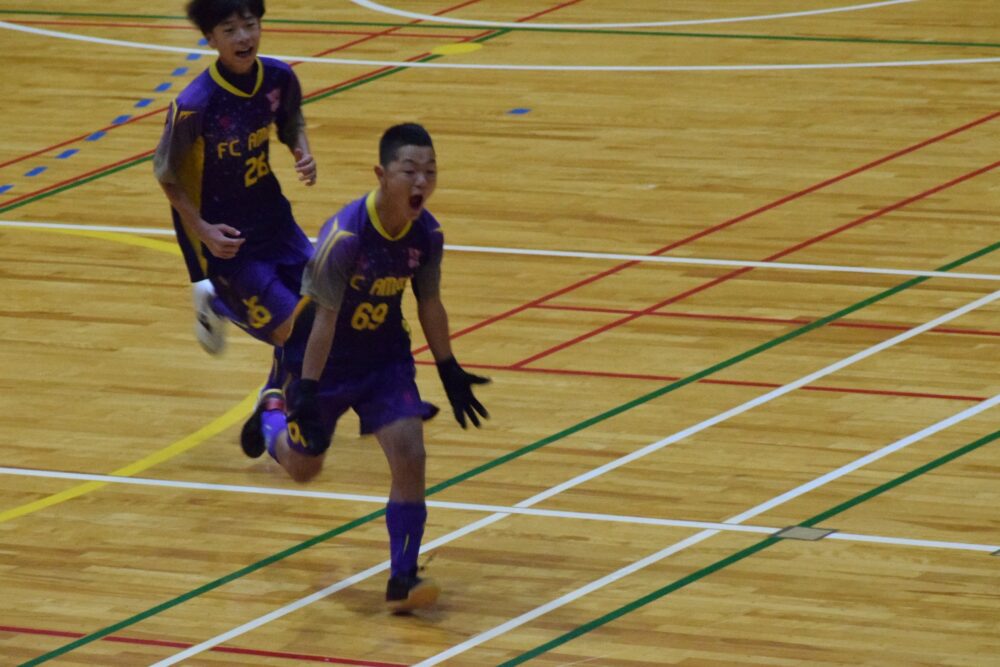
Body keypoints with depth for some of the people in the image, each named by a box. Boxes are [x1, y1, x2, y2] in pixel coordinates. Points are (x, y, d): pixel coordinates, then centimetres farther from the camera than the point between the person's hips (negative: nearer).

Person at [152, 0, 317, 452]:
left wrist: (304, 155, -8)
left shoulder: (278, 78, -10)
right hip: (224, 234, -6)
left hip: (271, 214, 6)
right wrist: (202, 229, -19)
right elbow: (166, 173, -12)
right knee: (293, 330, -8)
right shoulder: (195, 105, -25)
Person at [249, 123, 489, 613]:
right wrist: (307, 393, -28)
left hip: (385, 359, 4)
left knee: (409, 454, -15)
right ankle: (272, 416, 50)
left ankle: (402, 581, -8)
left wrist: (450, 372, 10)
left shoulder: (427, 234, -14)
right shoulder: (344, 237, -31)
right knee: (303, 467, 15)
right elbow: (325, 318, -28)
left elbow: (429, 304, 3)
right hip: (328, 362, -4)